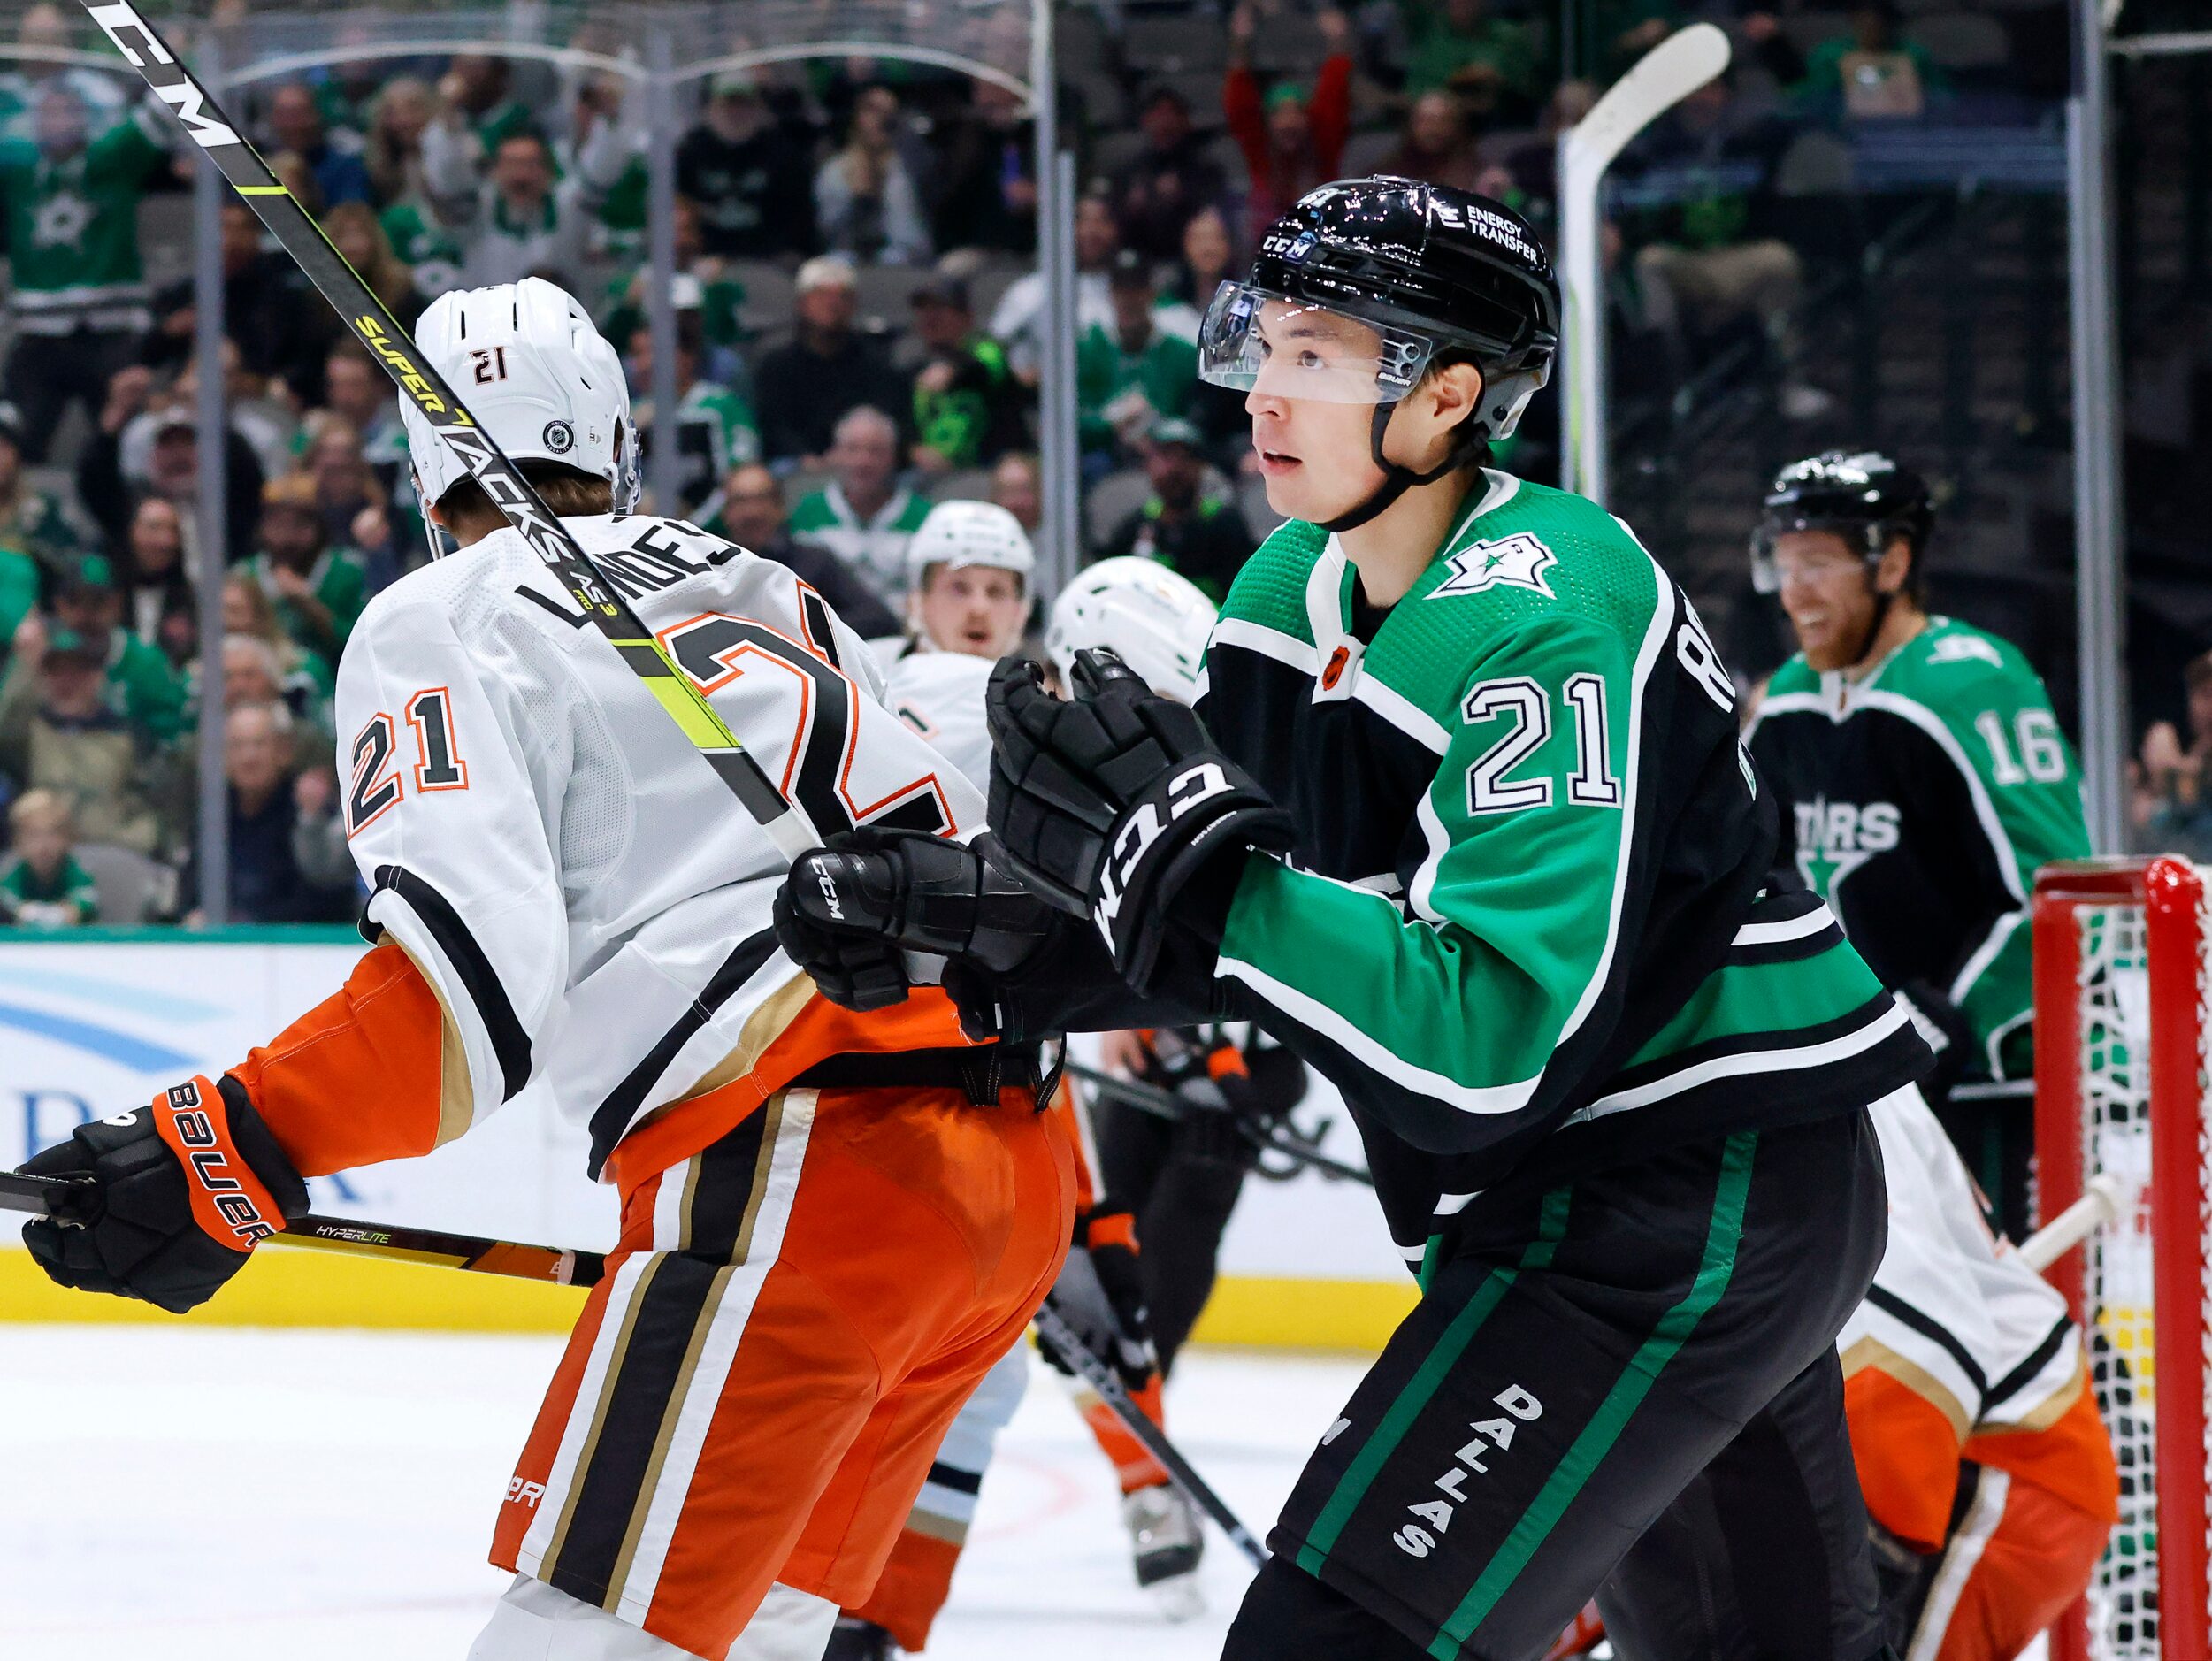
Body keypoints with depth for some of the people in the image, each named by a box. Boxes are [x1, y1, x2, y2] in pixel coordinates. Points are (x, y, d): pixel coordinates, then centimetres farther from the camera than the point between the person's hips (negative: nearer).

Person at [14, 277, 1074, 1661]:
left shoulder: (438, 627, 4)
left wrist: (229, 1154, -16)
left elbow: (477, 976, -13)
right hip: (1021, 1171, 8)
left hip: (803, 1170, -8)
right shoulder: (770, 594, 27)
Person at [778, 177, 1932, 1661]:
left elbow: (1498, 1046, -31)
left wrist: (1185, 861, -32)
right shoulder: (1299, 592, 4)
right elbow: (1233, 926, 11)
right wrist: (960, 925, -4)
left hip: (1696, 1192, -10)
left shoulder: (1547, 626, -24)